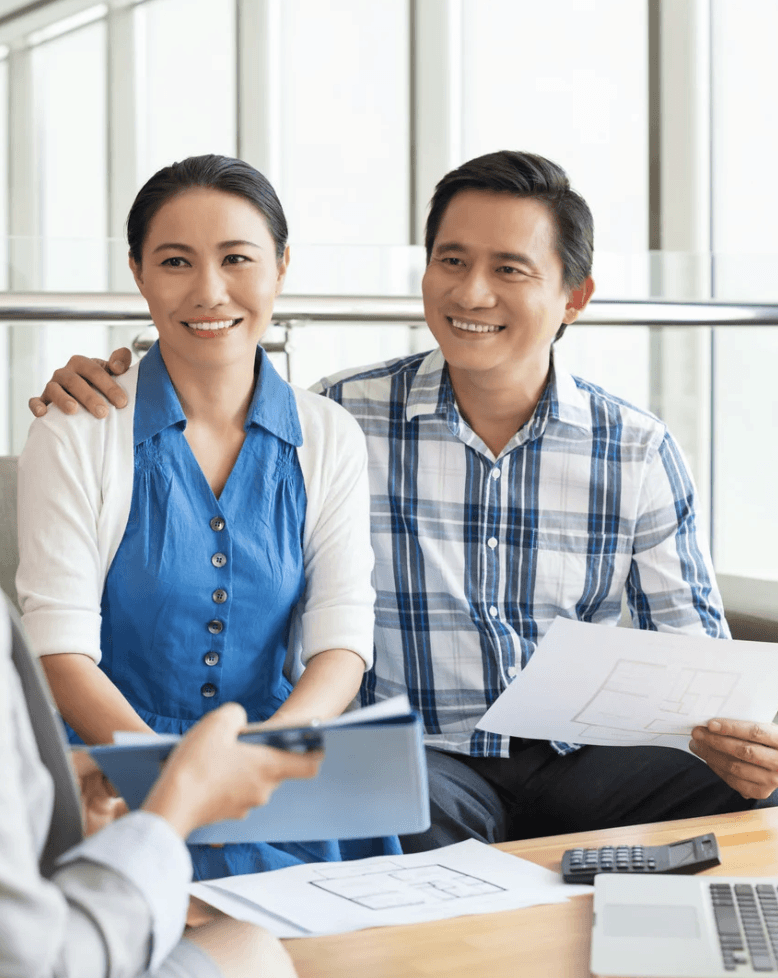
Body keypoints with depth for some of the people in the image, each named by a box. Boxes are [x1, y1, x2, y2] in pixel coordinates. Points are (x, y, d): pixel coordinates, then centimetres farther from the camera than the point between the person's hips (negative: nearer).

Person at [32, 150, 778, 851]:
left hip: (578, 758, 3)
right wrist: (100, 404, -9)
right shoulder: (341, 419, -1)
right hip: (410, 759, -2)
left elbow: (692, 647, 7)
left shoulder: (639, 453, 3)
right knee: (427, 822, -37)